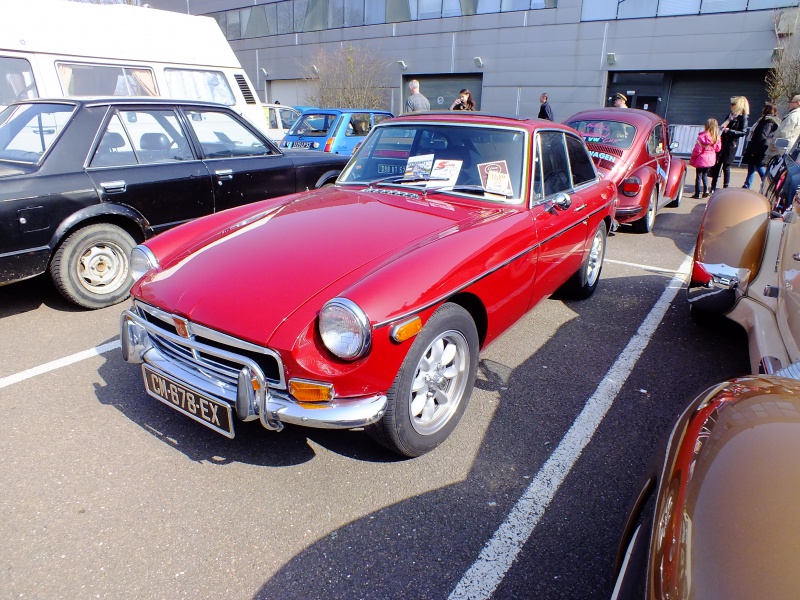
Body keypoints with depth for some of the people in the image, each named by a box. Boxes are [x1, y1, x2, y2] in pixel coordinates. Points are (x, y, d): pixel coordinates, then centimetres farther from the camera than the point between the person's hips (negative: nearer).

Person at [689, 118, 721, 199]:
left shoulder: (702, 136, -18)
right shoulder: (717, 137, -3)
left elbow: (697, 150, -16)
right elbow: (718, 149, 6)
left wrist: (692, 159, -3)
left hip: (701, 159, -5)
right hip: (710, 159, 5)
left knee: (698, 176, 5)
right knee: (705, 175, 21)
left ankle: (697, 193, 8)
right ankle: (706, 190, 9)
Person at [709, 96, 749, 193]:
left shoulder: (743, 117, -5)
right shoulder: (730, 115, 14)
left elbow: (743, 133, -13)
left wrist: (729, 130, -19)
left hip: (731, 145, -6)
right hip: (722, 142, 6)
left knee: (726, 167, -3)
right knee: (716, 165, 3)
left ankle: (725, 188, 5)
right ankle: (713, 188, 8)